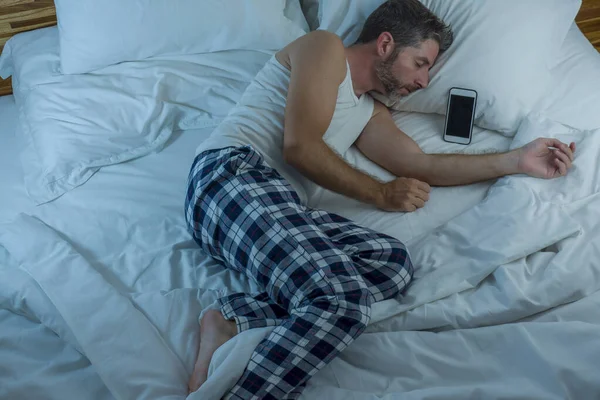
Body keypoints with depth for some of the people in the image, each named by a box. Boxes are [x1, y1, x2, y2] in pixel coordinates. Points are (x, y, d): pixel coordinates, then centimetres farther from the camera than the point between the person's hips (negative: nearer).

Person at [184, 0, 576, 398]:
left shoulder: (370, 113, 32)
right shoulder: (325, 46, 7)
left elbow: (422, 165, 21)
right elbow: (299, 146, -5)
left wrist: (518, 160, 17)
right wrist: (381, 194, 4)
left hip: (281, 208, 8)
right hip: (231, 174, -8)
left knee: (393, 261, -18)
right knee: (345, 297, -29)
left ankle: (233, 321, -26)